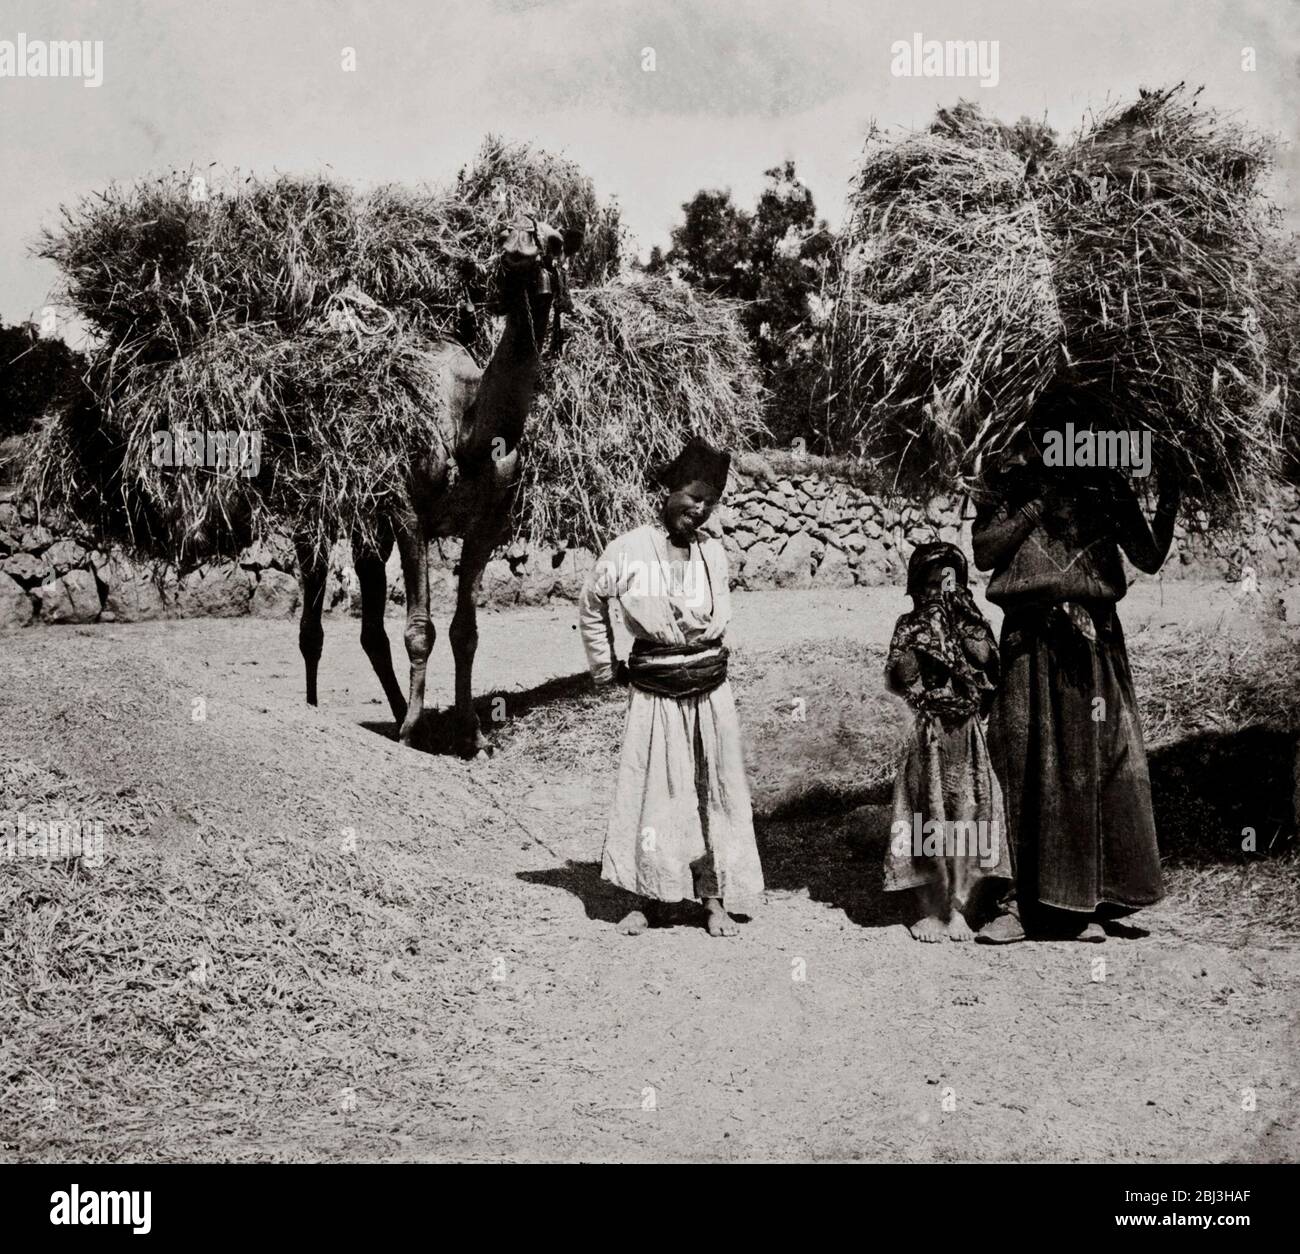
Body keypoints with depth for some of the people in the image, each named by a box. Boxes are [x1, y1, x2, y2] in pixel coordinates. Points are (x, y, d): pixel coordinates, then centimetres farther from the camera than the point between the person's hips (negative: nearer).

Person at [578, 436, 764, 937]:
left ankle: (715, 899, 16)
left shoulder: (713, 552, 3)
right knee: (651, 792, 4)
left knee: (714, 792, 6)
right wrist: (606, 667, 10)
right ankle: (647, 899, 16)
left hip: (708, 690, 3)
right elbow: (590, 604, 8)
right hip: (653, 693, -2)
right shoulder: (630, 549, -5)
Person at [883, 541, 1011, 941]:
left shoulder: (971, 620, 8)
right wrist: (918, 642, -14)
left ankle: (956, 906, 5)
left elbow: (985, 657, -9)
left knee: (966, 815, -2)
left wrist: (960, 621, -9)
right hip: (930, 734, -1)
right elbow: (898, 680, -6)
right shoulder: (910, 625, 3)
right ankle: (929, 908, 9)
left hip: (969, 732, 1)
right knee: (930, 818, 0)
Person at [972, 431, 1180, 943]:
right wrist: (1038, 503, -8)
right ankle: (1026, 899, 9)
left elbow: (1149, 559, 5)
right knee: (1025, 768, 0)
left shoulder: (1107, 485, 9)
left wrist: (1169, 501, -7)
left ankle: (1084, 904, 9)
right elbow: (983, 553, -5)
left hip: (1093, 644, 1)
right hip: (1031, 644, -1)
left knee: (1098, 763, -1)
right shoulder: (1011, 483, 7)